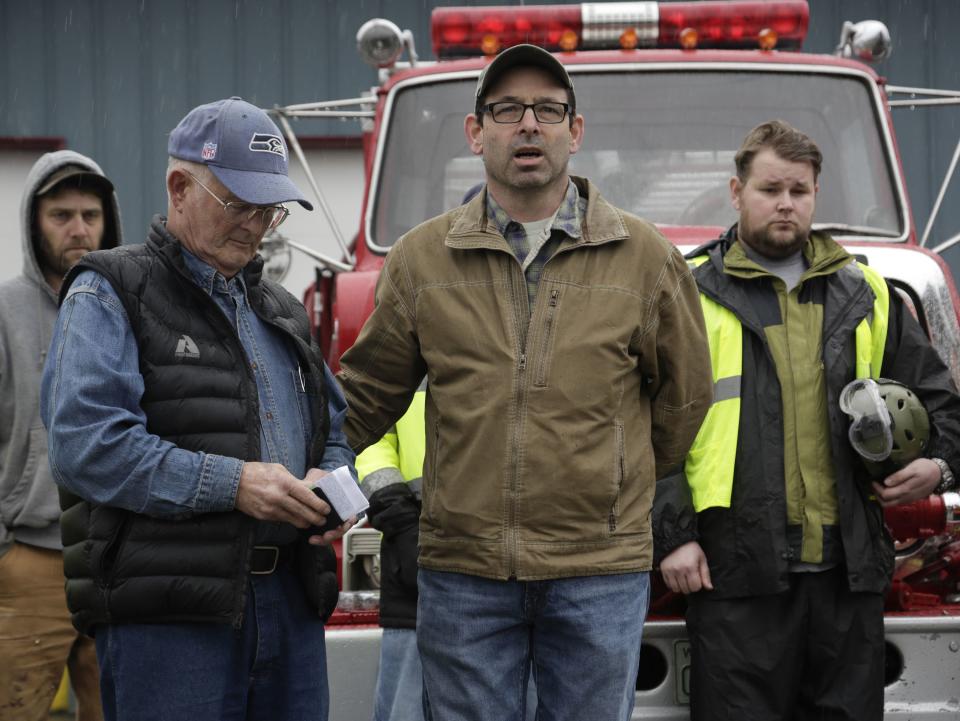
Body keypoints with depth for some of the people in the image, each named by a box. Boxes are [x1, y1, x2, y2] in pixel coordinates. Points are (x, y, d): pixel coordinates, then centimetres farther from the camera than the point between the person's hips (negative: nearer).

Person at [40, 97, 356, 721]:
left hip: (290, 599, 7)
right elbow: (85, 442, -15)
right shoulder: (109, 295, -1)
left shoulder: (280, 311, 22)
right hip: (168, 613, -7)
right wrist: (231, 483, -20)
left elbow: (335, 430, 25)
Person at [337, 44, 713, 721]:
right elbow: (368, 392, 14)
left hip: (600, 575, 0)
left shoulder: (644, 256, 3)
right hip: (462, 569, 1)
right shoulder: (421, 258, 6)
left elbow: (684, 398, 12)